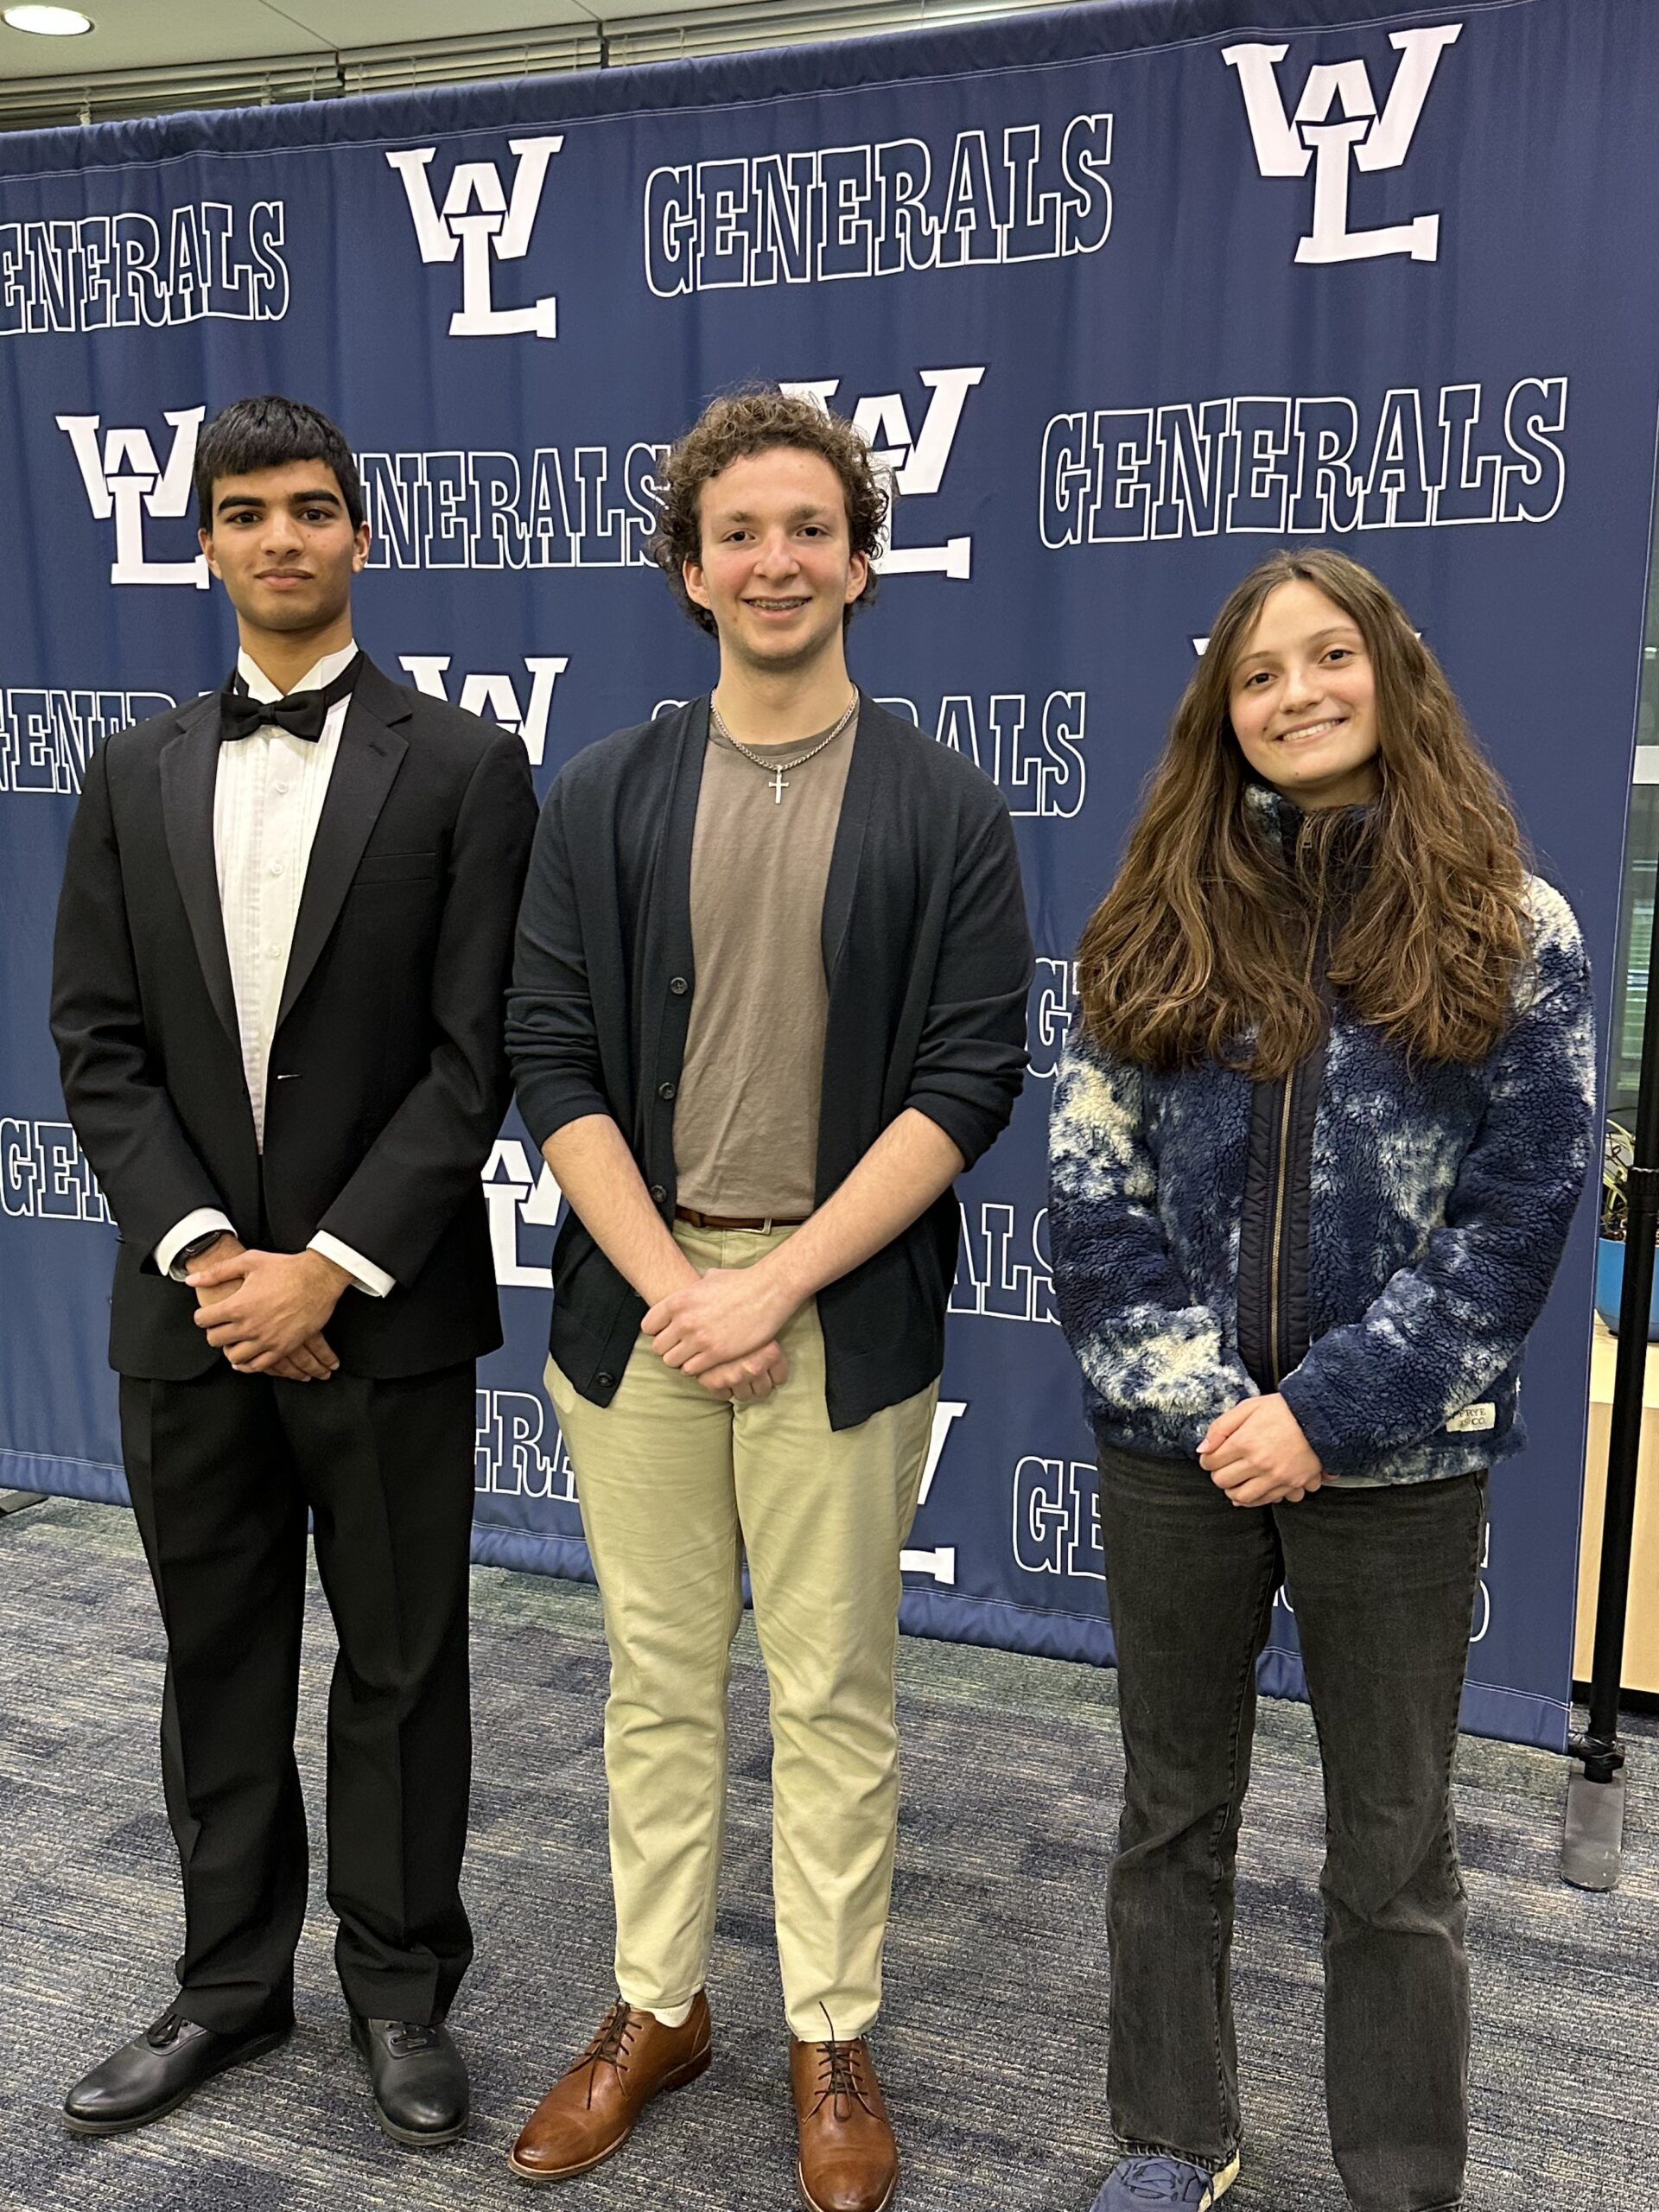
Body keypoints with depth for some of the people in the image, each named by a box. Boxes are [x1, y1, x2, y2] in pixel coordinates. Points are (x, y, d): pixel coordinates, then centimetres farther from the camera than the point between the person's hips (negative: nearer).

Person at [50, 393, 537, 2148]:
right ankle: (233, 1977, 33)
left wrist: (329, 1266, -15)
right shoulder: (134, 774, 7)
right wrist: (205, 1253, -10)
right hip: (187, 1303, 3)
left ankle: (401, 1983, 28)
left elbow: (476, 1059, -9)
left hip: (385, 1308, -3)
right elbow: (99, 1044, 3)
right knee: (217, 1659, 15)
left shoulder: (463, 769, -4)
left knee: (401, 1662, 10)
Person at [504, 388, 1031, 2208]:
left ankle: (832, 2039, 26)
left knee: (832, 1692, 8)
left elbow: (971, 1078, -6)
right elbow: (550, 1057, 1)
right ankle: (656, 2007, 30)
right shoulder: (604, 798, 5)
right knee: (657, 1677, 13)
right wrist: (669, 1283, -10)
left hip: (844, 1309, -2)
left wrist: (776, 1282, -13)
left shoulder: (943, 809, 0)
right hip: (636, 1292, 2)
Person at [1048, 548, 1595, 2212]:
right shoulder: (1157, 924, 4)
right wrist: (1193, 1393, -12)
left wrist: (1328, 1411, -15)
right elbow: (1090, 1188, -1)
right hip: (1173, 1440, 3)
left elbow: (1520, 1209, -8)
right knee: (1173, 1811, 16)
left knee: (1392, 1851, 10)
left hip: (1395, 1458, -2)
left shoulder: (1509, 929, -3)